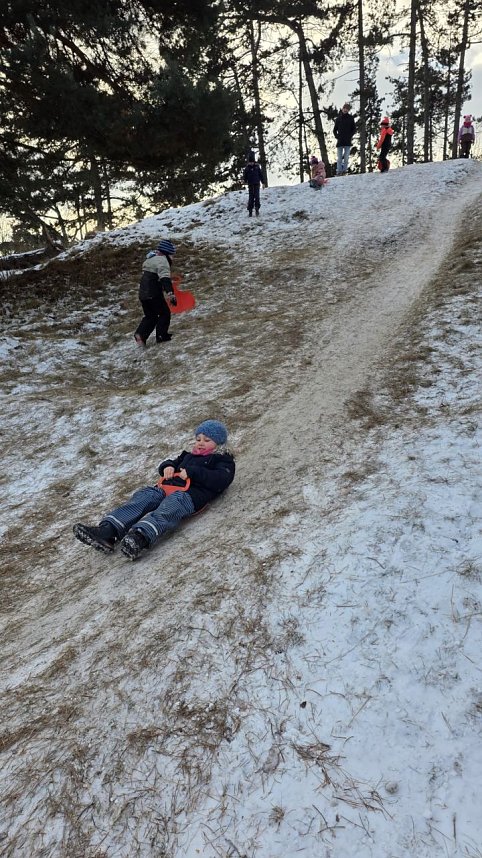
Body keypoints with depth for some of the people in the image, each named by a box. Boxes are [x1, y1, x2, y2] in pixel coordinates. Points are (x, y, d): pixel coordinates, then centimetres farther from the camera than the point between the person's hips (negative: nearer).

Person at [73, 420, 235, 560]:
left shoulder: (223, 460, 18)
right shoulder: (188, 455, 40)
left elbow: (220, 480, -2)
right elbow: (169, 463, 41)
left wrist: (192, 472, -8)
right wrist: (168, 466, 15)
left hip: (190, 493, -6)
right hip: (167, 487, 6)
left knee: (167, 510, -37)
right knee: (142, 498, -22)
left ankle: (139, 537, -63)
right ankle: (107, 531, -40)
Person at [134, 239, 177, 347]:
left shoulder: (151, 258, 20)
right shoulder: (162, 260, -11)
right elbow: (165, 279, -27)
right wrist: (171, 294, -37)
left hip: (142, 293, 9)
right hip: (153, 294, -9)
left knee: (150, 316, 19)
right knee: (165, 313, 8)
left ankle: (140, 334, 2)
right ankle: (161, 336, 7)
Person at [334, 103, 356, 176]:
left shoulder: (350, 118, 6)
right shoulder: (338, 118, 10)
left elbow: (354, 129, 9)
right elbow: (335, 129, 16)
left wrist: (350, 136, -4)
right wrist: (337, 136, 0)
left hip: (348, 141, -1)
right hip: (340, 141, 1)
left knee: (346, 157, -4)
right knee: (339, 158, -1)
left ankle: (344, 171, 1)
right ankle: (339, 171, 2)